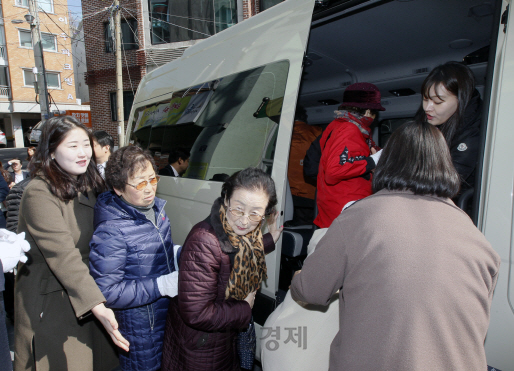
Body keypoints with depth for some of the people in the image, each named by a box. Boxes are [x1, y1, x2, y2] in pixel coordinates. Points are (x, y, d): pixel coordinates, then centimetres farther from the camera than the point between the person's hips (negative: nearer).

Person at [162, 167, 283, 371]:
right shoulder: (204, 242, -35)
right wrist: (244, 309, -21)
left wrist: (269, 240, 11)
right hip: (201, 345, -7)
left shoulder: (246, 233, -9)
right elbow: (196, 314, -33)